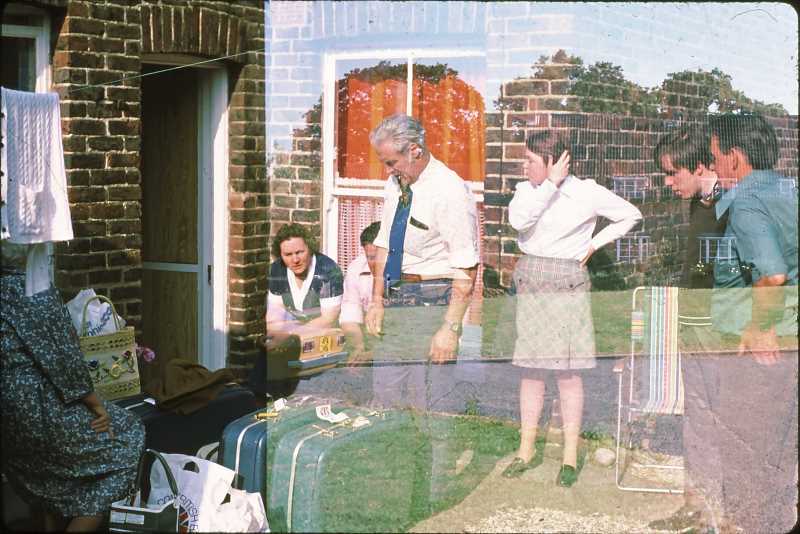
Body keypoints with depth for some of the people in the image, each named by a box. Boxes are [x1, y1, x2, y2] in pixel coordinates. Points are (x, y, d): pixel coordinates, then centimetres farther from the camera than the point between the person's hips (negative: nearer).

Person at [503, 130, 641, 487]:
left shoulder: (587, 193, -3)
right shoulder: (527, 189, 6)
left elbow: (631, 215, 7)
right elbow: (518, 220, -15)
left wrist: (594, 244, 1)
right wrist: (551, 184, -15)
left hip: (567, 286, -4)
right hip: (530, 283, 4)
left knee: (567, 371, -2)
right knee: (530, 369, 7)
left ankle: (570, 455, 6)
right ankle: (526, 450, 16)